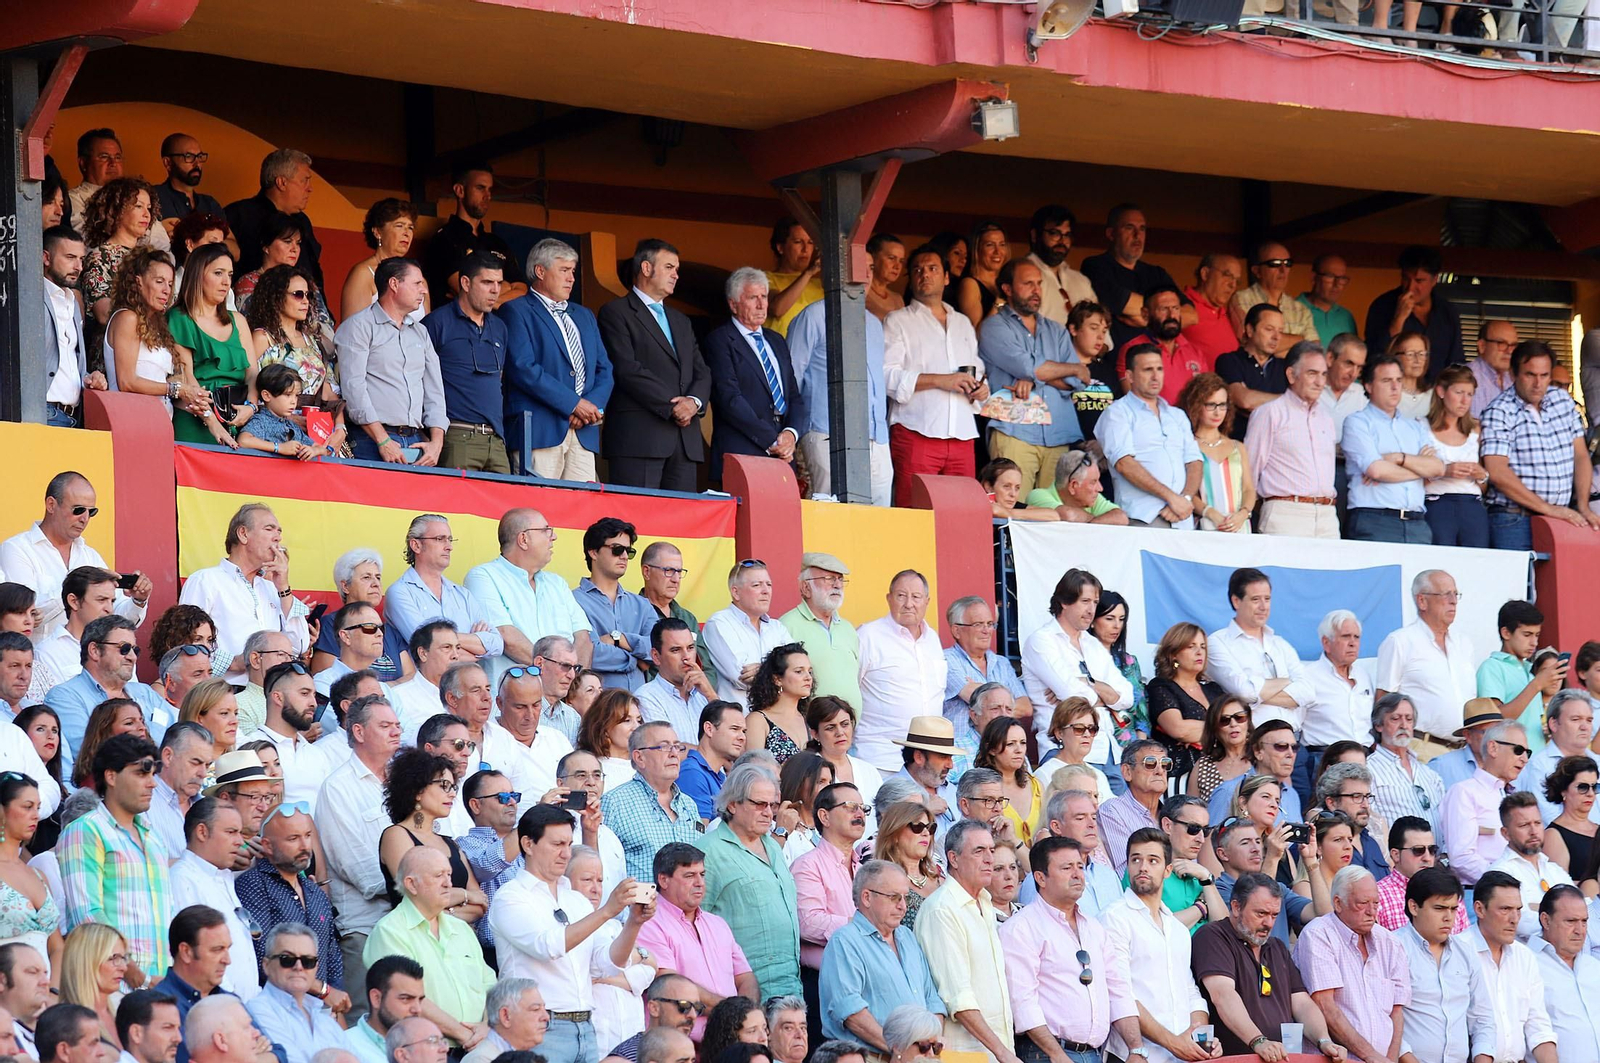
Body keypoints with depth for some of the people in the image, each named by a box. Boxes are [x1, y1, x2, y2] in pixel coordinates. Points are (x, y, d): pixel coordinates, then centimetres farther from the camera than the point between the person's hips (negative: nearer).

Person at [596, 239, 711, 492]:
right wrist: (672, 407, -13)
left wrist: (694, 402, -5)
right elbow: (627, 369, -9)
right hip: (639, 438, -7)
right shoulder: (616, 313, 3)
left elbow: (702, 373, 18)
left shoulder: (680, 321, 27)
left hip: (686, 442, 7)